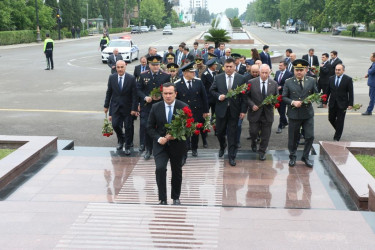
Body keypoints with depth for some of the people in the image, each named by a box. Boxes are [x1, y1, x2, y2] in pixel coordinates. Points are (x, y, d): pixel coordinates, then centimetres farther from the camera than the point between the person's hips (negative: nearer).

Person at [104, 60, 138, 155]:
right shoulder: (112, 77, -2)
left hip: (127, 107, -2)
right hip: (115, 106, 2)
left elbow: (134, 95, -9)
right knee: (115, 125, -1)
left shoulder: (131, 79, -10)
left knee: (127, 127, 5)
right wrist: (106, 105, 6)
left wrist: (134, 108, -12)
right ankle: (121, 140, 29)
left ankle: (127, 147, 21)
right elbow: (109, 92, 6)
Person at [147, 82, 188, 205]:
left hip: (177, 144, 1)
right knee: (160, 168, -20)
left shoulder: (183, 107, -7)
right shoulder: (156, 107, -3)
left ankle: (176, 197, 34)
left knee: (177, 171, 13)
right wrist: (159, 138, -15)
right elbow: (150, 127, 1)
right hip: (160, 144, 0)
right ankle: (162, 199, -8)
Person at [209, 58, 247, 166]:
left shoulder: (241, 78, -2)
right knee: (219, 132, 10)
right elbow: (212, 90, 10)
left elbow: (244, 95, -1)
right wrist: (218, 96, -11)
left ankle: (231, 156, 11)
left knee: (232, 133, 2)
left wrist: (243, 110, -5)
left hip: (234, 110, -1)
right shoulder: (218, 78, 2)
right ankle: (222, 146, 42)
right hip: (221, 109, 2)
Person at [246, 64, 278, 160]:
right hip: (255, 112, -1)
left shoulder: (274, 84, 2)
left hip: (267, 113, 2)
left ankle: (262, 151, 23)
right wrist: (252, 105, -14)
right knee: (253, 131, 2)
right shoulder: (252, 82, -4)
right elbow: (247, 96, 0)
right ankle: (254, 142, 37)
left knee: (265, 135, 6)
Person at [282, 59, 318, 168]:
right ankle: (292, 157, 28)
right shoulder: (288, 82, 0)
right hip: (294, 114, -1)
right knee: (293, 138, 8)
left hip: (308, 114, 1)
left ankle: (305, 157, 18)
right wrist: (293, 102, -16)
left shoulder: (312, 81, 5)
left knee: (310, 136, -1)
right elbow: (284, 97, 1)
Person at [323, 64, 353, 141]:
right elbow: (328, 91, 10)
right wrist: (325, 101, 9)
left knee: (340, 121, 2)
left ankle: (337, 137, 12)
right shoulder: (331, 79, 6)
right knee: (331, 119, 8)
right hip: (332, 104, 4)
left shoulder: (348, 79, -5)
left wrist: (350, 104, -11)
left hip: (342, 104, -4)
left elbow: (351, 93, -6)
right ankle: (338, 130, 34)